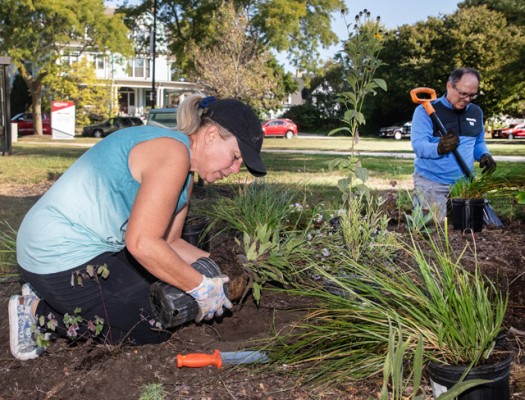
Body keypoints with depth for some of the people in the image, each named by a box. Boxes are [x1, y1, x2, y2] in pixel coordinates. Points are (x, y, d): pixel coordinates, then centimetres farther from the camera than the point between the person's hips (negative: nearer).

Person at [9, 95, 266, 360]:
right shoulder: (172, 152, -22)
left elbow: (168, 242, 12)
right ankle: (39, 311, 3)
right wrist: (200, 287, -19)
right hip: (64, 259, -10)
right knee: (156, 328, 0)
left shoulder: (185, 173, 10)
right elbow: (142, 243, -29)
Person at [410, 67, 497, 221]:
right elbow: (418, 145, -17)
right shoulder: (426, 110, -8)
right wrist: (439, 149, -38)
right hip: (431, 183, -5)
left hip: (464, 183, 5)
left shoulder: (476, 112, 12)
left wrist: (484, 155, -1)